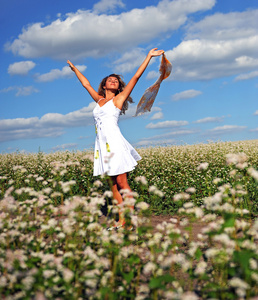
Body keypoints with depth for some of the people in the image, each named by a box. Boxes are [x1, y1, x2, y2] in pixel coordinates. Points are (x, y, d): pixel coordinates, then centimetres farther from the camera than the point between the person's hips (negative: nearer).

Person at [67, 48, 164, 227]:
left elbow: (136, 77, 5)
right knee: (113, 184, 5)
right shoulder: (99, 100, 19)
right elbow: (86, 84, 33)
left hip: (115, 142, -5)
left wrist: (149, 56, 5)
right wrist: (74, 68, 44)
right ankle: (121, 221, 8)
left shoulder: (119, 98, 6)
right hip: (102, 143, 5)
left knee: (122, 183, -7)